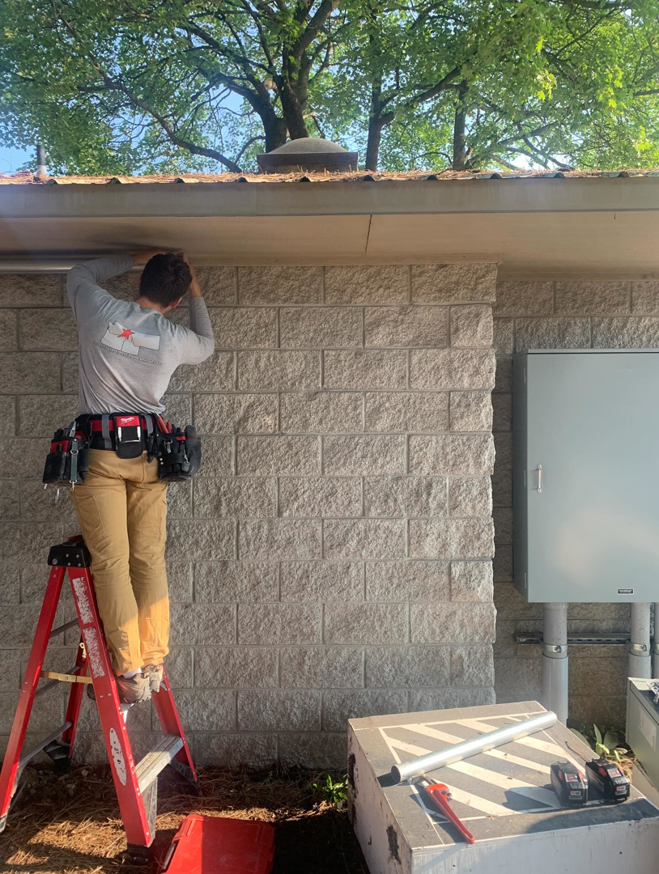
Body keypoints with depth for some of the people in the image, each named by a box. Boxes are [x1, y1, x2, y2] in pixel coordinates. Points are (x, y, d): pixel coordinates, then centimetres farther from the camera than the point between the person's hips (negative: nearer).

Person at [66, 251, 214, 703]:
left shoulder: (99, 310, -2)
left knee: (111, 562, -3)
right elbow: (206, 344, 25)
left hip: (99, 450, -1)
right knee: (150, 560, 7)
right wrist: (196, 292, 30)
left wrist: (133, 258, 26)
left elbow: (80, 273, 22)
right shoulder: (175, 339, 0)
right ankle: (153, 663, 11)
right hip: (147, 452, 2)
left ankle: (130, 672, -2)